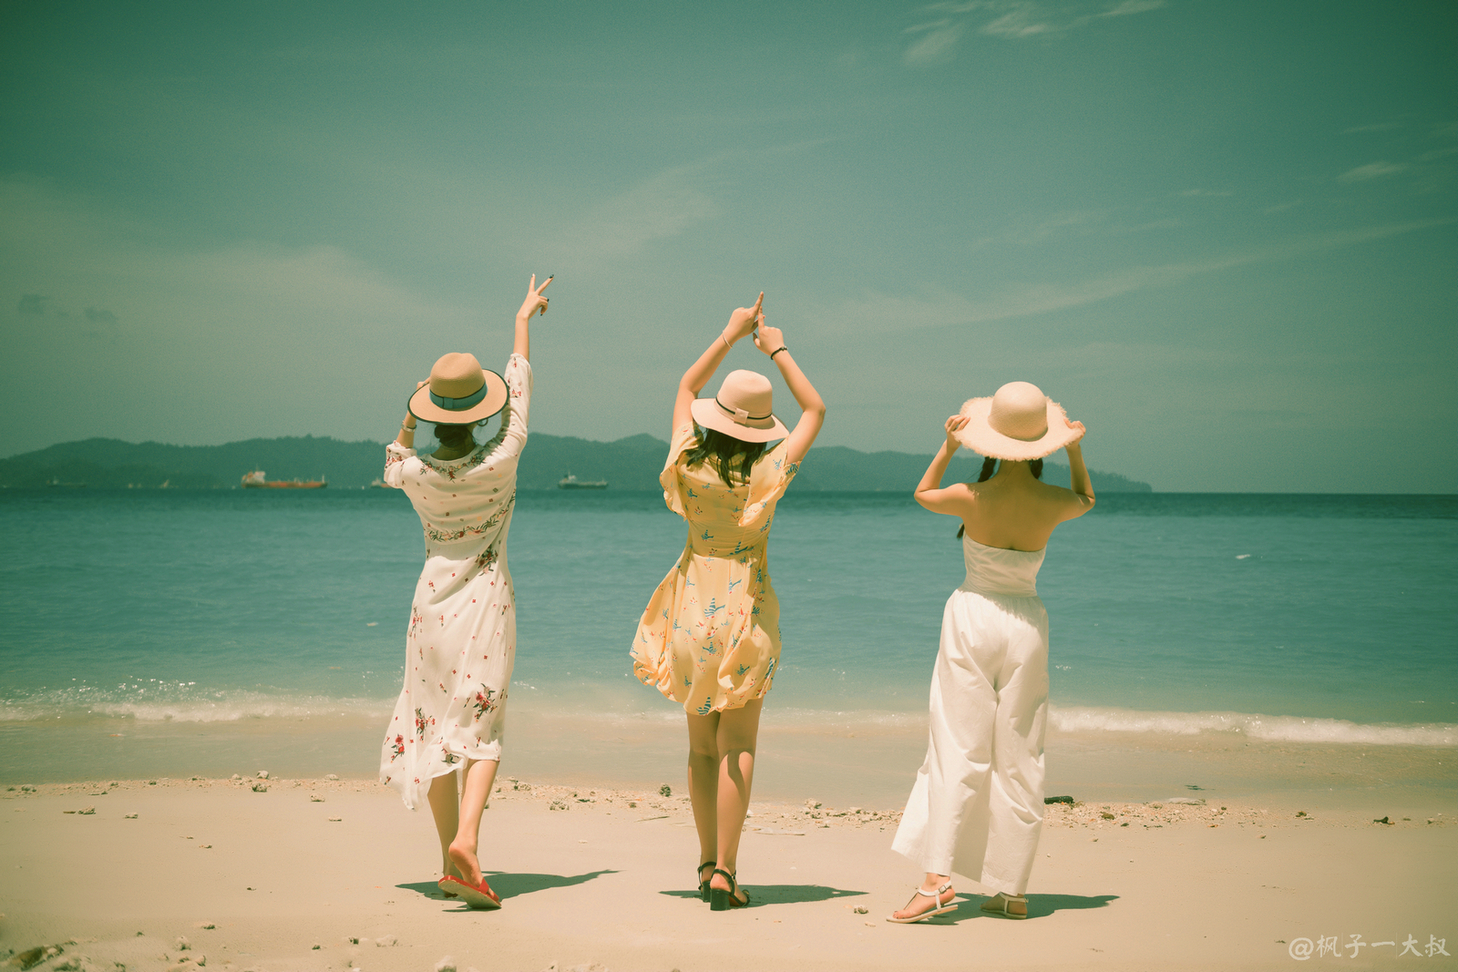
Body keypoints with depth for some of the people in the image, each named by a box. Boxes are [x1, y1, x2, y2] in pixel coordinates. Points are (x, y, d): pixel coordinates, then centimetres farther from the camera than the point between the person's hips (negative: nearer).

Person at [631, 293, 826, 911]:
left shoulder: (689, 462, -7)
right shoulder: (768, 473, -12)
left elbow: (685, 386, 11)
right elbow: (815, 409, 2)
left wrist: (730, 335, 13)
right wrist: (778, 350, 9)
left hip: (692, 605, 3)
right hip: (746, 609, -3)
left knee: (701, 745, 14)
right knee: (737, 745, 0)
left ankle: (707, 863, 18)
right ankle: (724, 874, -6)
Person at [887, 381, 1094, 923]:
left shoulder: (972, 499, -12)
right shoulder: (1053, 503, -6)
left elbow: (923, 494, 11)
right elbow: (1086, 500, 19)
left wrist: (947, 447, 11)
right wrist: (1075, 453, 16)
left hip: (974, 617, -2)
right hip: (1026, 624, 2)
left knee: (959, 752, 0)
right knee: (1018, 760, 8)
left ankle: (938, 878, -8)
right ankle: (1012, 889, 13)